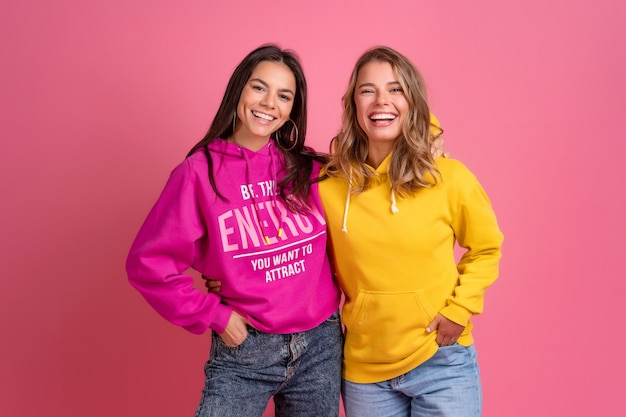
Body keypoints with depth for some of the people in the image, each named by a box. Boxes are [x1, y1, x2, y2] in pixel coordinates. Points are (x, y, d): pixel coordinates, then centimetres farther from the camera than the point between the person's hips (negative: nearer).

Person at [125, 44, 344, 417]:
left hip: (321, 347, 3)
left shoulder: (310, 170, 1)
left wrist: (337, 299, 2)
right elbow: (149, 263, -8)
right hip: (244, 352, -3)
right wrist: (214, 316, -7)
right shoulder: (200, 172, -8)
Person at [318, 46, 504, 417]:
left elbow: (486, 248, 5)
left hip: (441, 363, -1)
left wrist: (460, 309, -5)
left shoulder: (450, 178, -10)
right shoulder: (328, 185, -8)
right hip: (363, 369, 1)